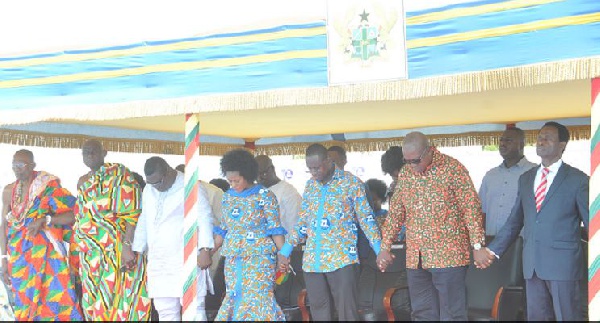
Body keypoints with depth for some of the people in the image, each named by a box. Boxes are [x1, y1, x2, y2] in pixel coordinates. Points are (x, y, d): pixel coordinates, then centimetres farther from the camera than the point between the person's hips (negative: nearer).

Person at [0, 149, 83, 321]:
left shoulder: (49, 187, -6)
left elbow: (74, 215, -12)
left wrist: (45, 219, -23)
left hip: (46, 254, -4)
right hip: (18, 257, 4)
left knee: (54, 303, -9)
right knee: (24, 306, 6)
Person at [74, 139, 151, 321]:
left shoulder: (119, 174, -7)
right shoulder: (84, 182, 15)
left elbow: (133, 213, -15)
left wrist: (127, 246, -24)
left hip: (116, 250, -7)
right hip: (90, 255, 7)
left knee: (118, 300, -6)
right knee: (95, 303, 8)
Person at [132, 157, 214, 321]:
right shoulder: (148, 191, 15)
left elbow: (205, 219, -9)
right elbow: (143, 222, 22)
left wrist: (205, 250, -17)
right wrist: (136, 250, 19)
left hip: (186, 261, -6)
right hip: (158, 262, 6)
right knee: (165, 311, 7)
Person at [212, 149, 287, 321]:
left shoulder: (265, 195, -5)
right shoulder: (228, 197, 10)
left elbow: (275, 229, -5)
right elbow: (223, 229, 16)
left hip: (259, 259, -5)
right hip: (233, 260, 5)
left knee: (258, 299, -11)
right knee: (234, 299, 4)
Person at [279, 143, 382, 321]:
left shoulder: (351, 182, -2)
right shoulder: (310, 185, 13)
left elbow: (366, 218, -1)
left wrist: (379, 249, -9)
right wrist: (288, 246, 13)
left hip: (342, 259, -5)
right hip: (311, 259, 5)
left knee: (346, 309, -6)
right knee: (318, 308, 7)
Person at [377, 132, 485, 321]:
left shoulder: (452, 168, -7)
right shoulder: (404, 174, 9)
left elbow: (471, 208, -8)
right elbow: (395, 213, 15)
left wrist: (477, 246, -13)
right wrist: (385, 247, 12)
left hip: (449, 255, -5)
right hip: (415, 258, 5)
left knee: (452, 314, 0)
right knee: (422, 314, 11)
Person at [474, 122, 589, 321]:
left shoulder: (577, 179, -2)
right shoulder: (526, 179, 14)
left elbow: (591, 223, -1)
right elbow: (515, 221, 16)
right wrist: (492, 250, 10)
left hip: (563, 264, -5)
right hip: (532, 265, 5)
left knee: (568, 317, 0)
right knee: (536, 317, 10)